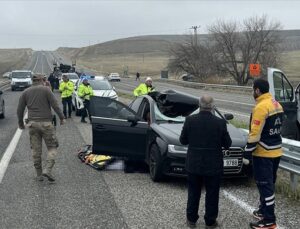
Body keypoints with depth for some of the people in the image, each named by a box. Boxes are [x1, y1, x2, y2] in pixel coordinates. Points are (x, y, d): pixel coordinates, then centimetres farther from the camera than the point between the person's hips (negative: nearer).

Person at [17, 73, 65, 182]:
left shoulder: (25, 92, 9)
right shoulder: (46, 89, -3)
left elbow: (19, 110, 9)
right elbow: (55, 105, -10)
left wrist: (20, 123, 21)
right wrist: (61, 117, -1)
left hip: (32, 124, 4)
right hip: (46, 123, -4)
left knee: (36, 150, 11)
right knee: (52, 148, 5)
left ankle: (39, 174, 15)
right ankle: (47, 170, -11)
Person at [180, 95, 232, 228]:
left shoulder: (190, 120, -11)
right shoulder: (220, 123, -13)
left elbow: (183, 140, -1)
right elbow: (227, 144, -4)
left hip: (193, 165, 1)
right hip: (213, 166, -1)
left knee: (193, 193, 16)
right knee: (212, 195, 13)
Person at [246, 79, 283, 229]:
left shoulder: (261, 107, -20)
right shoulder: (276, 104, 10)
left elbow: (255, 133, -21)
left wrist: (248, 150, -12)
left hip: (264, 153, -9)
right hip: (275, 151, 9)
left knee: (265, 185, -3)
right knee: (268, 184, 19)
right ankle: (264, 210, 32)